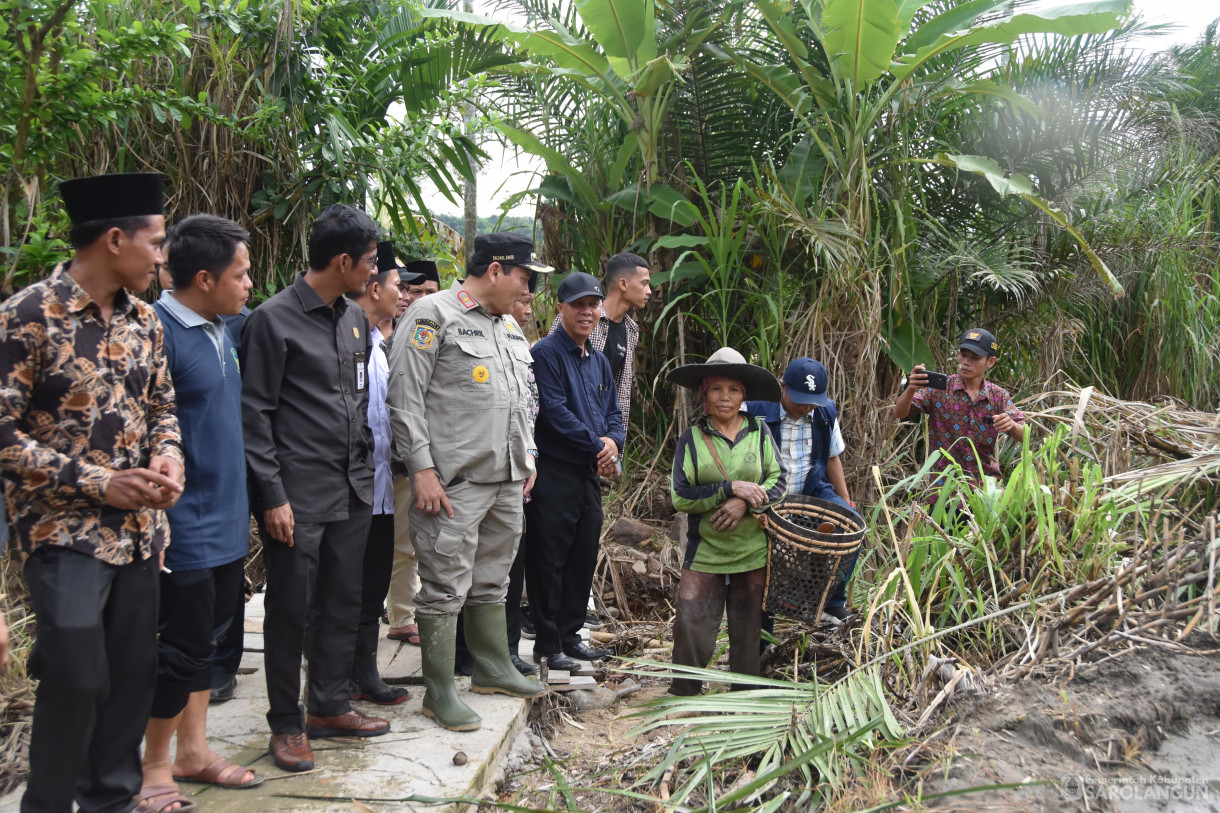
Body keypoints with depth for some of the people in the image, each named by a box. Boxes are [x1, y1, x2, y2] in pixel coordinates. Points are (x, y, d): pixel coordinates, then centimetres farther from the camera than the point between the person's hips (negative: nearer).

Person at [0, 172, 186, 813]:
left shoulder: (144, 320, 7)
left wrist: (167, 458, -4)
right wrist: (98, 483, -17)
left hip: (140, 528, 6)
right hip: (65, 531, -6)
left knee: (134, 672, 11)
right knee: (77, 679, -4)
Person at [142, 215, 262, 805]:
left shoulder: (220, 329, 10)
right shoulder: (158, 330, -17)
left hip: (226, 523, 8)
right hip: (186, 528, -8)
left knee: (206, 638, 17)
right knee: (183, 646, 2)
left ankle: (193, 751, 31)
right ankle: (154, 766, 21)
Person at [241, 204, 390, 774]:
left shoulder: (355, 320, 12)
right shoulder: (273, 319, -10)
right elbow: (255, 414, -11)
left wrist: (363, 466, 14)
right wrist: (273, 496, -14)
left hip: (352, 491, 7)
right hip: (297, 496, -7)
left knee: (344, 603, 14)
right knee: (291, 609, 3)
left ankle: (330, 706, 28)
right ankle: (287, 723, 17)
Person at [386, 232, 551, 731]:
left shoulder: (510, 326, 18)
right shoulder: (434, 315, -8)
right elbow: (405, 397, -12)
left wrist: (527, 455, 18)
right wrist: (422, 469, -17)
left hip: (508, 481, 8)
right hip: (455, 482, -8)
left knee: (491, 582, 19)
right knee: (446, 588, -2)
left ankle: (493, 668, 32)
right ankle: (439, 693, 8)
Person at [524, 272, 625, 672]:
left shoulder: (599, 361, 16)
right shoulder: (546, 353, -9)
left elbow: (613, 412, 17)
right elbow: (555, 412, -17)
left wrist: (613, 441, -4)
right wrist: (596, 445, -13)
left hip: (590, 474, 8)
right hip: (554, 474, -8)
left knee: (583, 558, 13)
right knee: (549, 560, -1)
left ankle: (570, 635, 25)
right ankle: (548, 644, 8)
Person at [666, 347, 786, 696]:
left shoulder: (759, 431, 3)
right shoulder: (692, 438, -1)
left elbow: (780, 481, 2)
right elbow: (680, 496, -7)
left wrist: (746, 502, -15)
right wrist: (730, 489, -17)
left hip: (754, 551, 1)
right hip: (705, 551, -1)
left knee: (749, 628, 9)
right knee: (691, 627, -8)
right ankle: (683, 695, 12)